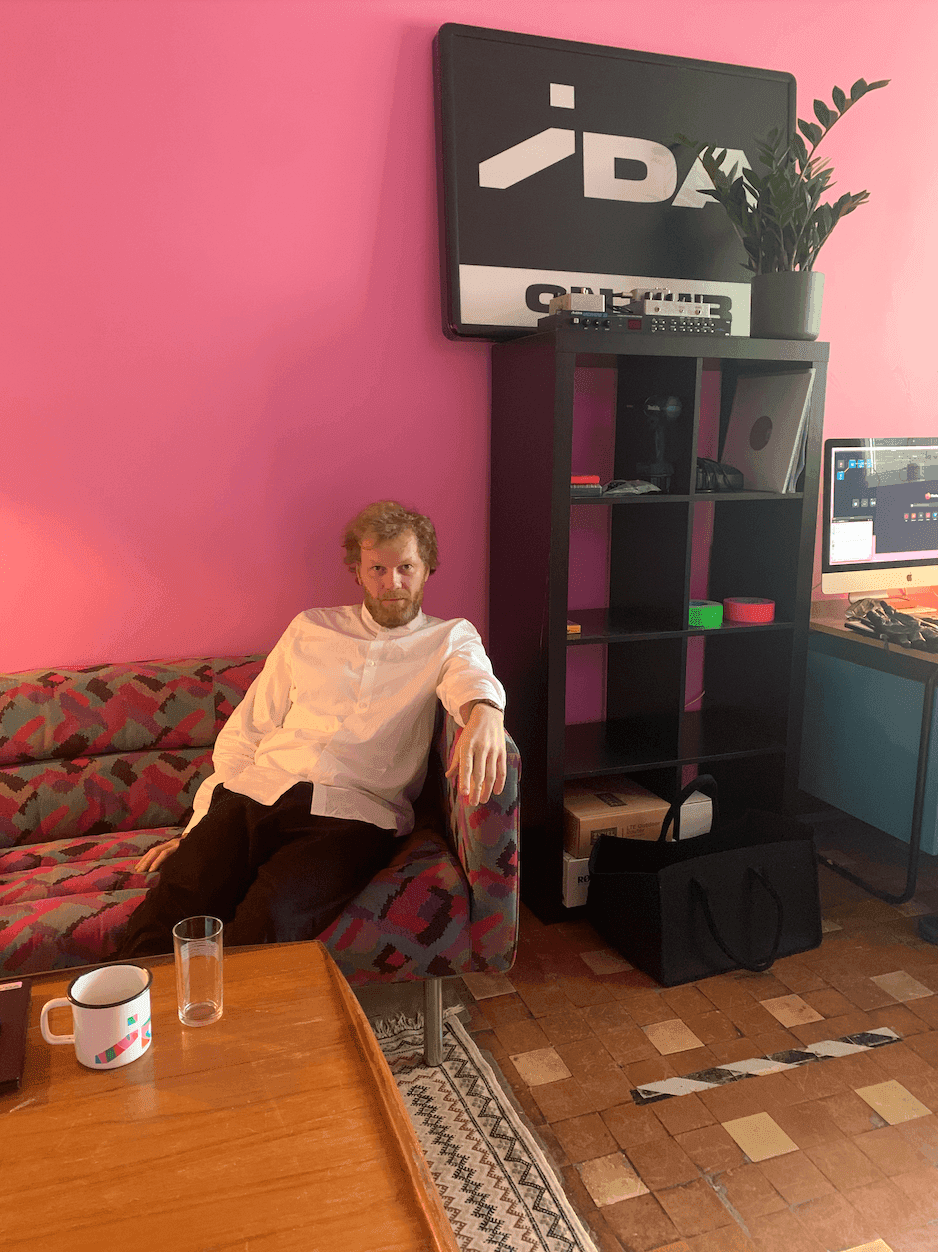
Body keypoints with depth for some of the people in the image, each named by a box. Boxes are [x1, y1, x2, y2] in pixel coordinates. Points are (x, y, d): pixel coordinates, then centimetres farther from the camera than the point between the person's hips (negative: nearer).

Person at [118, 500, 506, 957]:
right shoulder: (310, 629, 20)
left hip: (349, 815, -2)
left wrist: (483, 713, -38)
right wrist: (197, 828, 11)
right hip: (256, 793, 3)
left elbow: (472, 677, -12)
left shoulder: (451, 638, 13)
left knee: (269, 918, -30)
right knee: (167, 908, -23)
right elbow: (246, 731, 19)